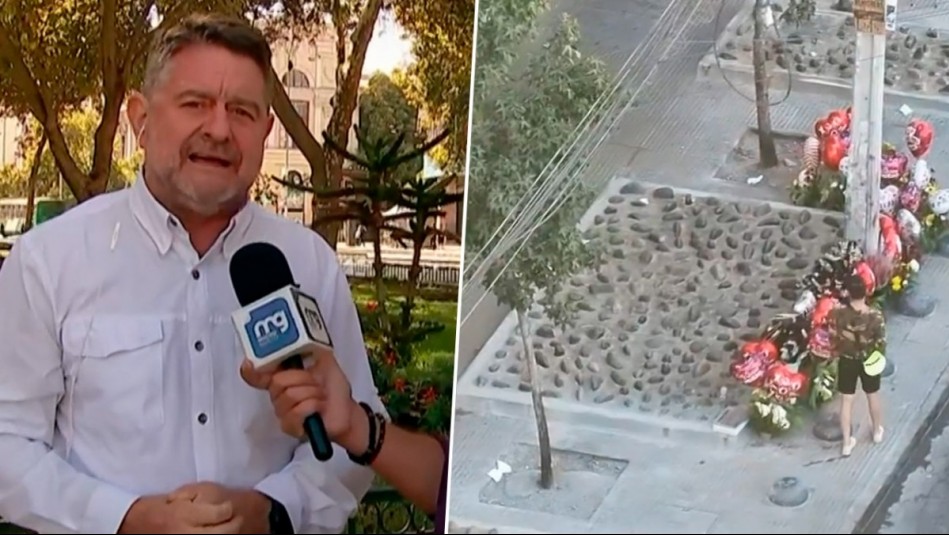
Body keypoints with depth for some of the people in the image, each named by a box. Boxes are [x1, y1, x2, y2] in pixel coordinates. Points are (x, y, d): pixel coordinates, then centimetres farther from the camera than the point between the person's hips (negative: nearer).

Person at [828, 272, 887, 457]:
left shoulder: (838, 313, -23)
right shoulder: (875, 316, -26)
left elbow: (833, 339, -11)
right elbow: (881, 343, -15)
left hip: (846, 361, 0)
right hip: (869, 362, 0)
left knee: (846, 401, 16)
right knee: (873, 396, 25)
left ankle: (847, 443, 27)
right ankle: (877, 431, 48)